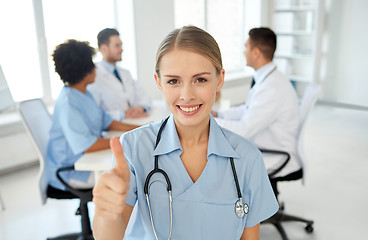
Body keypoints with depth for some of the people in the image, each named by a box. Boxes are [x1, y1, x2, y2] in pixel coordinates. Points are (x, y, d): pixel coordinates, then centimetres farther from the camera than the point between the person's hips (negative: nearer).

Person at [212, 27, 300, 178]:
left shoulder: (272, 89, -27)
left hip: (274, 160, -9)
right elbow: (247, 110, 17)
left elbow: (243, 130, -28)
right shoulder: (267, 79, 6)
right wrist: (218, 114, 5)